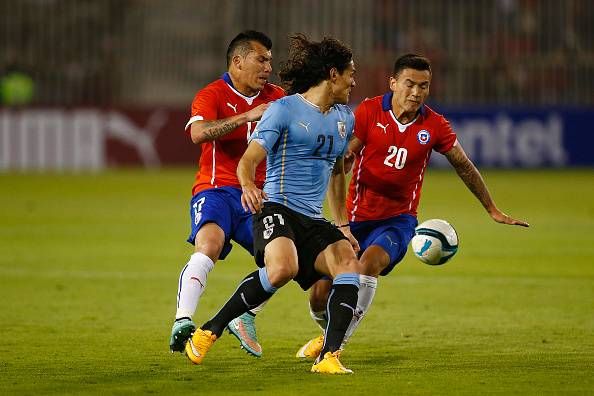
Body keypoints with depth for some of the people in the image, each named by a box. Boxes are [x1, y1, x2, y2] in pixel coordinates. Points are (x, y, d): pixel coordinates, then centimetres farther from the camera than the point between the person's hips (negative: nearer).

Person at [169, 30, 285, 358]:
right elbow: (198, 132, -25)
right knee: (209, 245, -31)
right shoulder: (211, 95, -5)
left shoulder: (276, 97, 12)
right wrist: (248, 116, -31)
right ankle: (182, 323, -37)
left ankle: (244, 317, 15)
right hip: (216, 189, -6)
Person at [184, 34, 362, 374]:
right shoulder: (285, 109, -4)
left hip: (314, 221, 7)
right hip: (278, 209, -7)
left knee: (349, 265, -21)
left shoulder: (345, 118, 18)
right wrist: (248, 185, -33)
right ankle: (210, 331, -17)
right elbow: (249, 160, -10)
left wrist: (342, 225, 29)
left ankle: (329, 356, -22)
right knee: (282, 269, -34)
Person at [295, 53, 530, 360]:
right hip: (356, 216, 0)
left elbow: (465, 167, 10)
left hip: (398, 219, 0)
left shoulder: (434, 126, -5)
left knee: (371, 261, -32)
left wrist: (493, 211, 16)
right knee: (320, 294, -4)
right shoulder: (368, 112, -9)